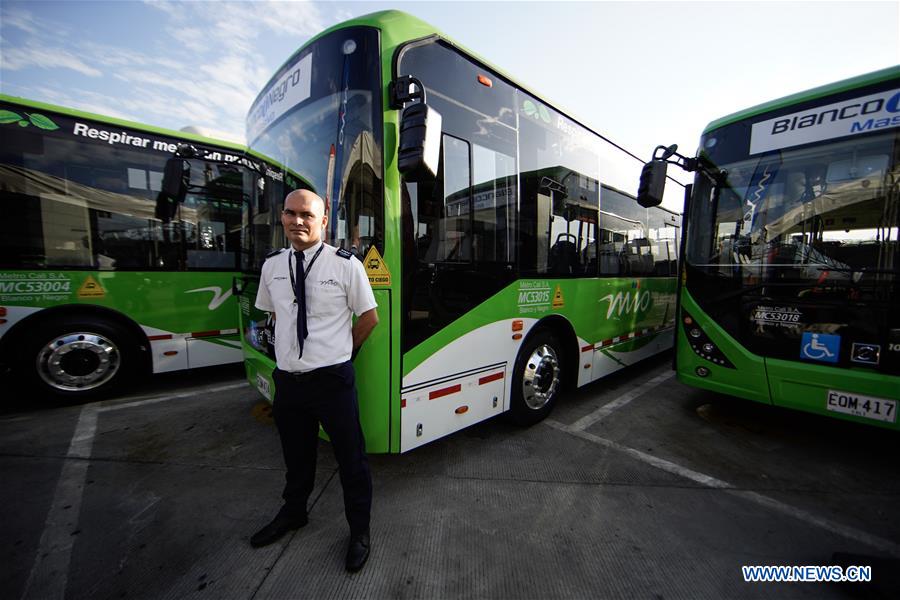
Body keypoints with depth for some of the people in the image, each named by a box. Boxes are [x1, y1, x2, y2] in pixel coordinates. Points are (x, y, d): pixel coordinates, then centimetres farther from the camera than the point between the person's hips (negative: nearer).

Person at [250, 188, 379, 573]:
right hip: (287, 379, 5)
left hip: (332, 379, -4)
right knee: (296, 455, 26)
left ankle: (359, 530, 38)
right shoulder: (272, 266, 2)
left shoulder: (346, 264, -12)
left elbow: (369, 319, -4)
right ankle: (293, 513, 55)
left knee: (351, 458, 12)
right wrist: (293, 350, 13)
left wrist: (340, 352, 5)